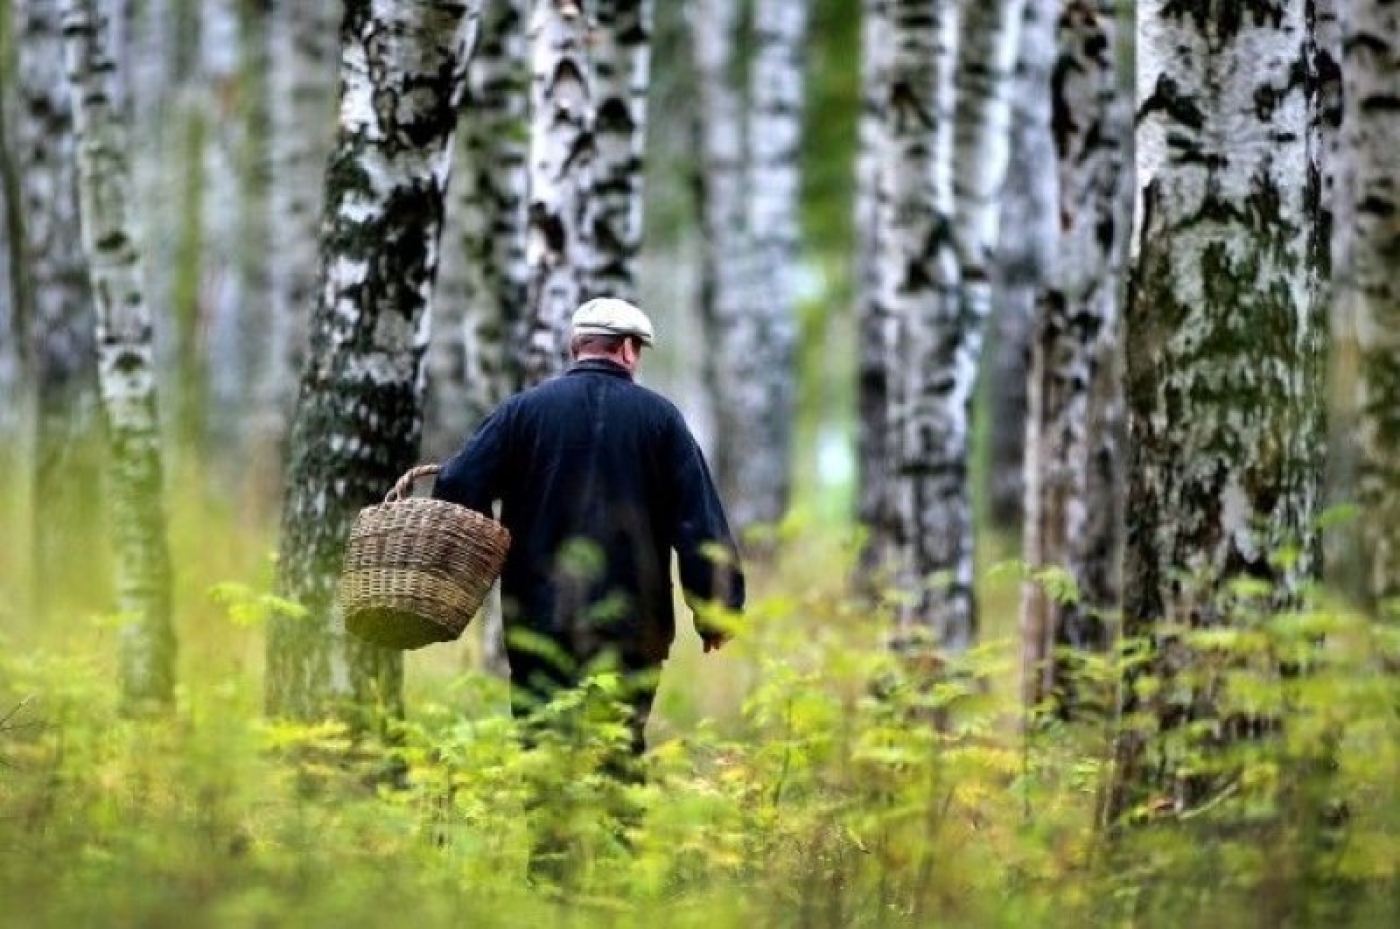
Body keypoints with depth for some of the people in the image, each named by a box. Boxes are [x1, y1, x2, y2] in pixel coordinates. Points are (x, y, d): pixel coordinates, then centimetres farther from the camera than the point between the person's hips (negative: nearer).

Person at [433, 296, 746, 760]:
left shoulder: (523, 411, 3)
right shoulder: (660, 417, 4)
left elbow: (458, 491, -3)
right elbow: (701, 522, 1)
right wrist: (717, 612, 7)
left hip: (540, 621, 0)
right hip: (633, 629, 0)